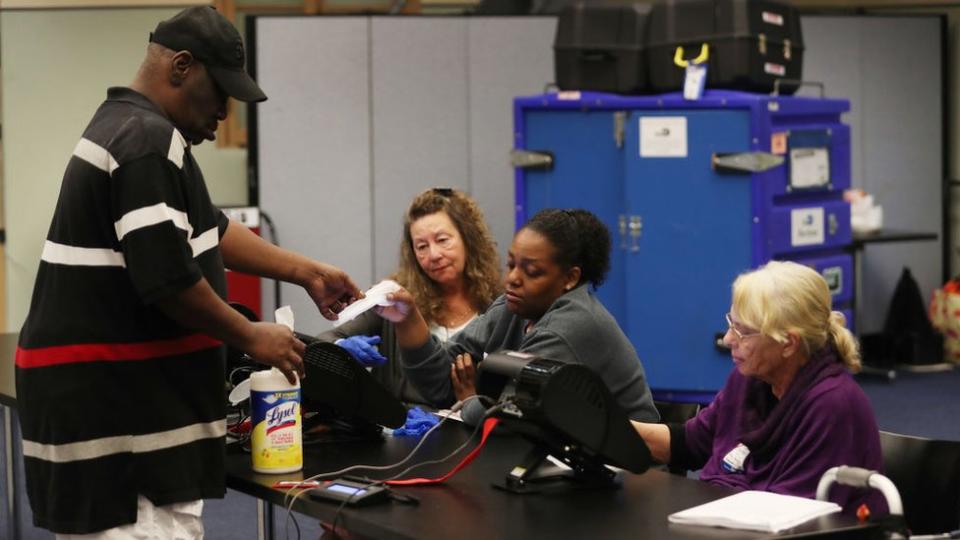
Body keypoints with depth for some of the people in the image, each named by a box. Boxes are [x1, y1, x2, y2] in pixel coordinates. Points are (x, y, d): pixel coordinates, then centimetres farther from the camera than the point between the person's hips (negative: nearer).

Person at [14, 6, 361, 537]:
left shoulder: (123, 127, 16)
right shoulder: (148, 141, -17)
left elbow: (208, 231, 25)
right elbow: (168, 279, -23)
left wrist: (306, 272, 25)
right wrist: (251, 338, -9)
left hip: (99, 394, 11)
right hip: (112, 404, -11)